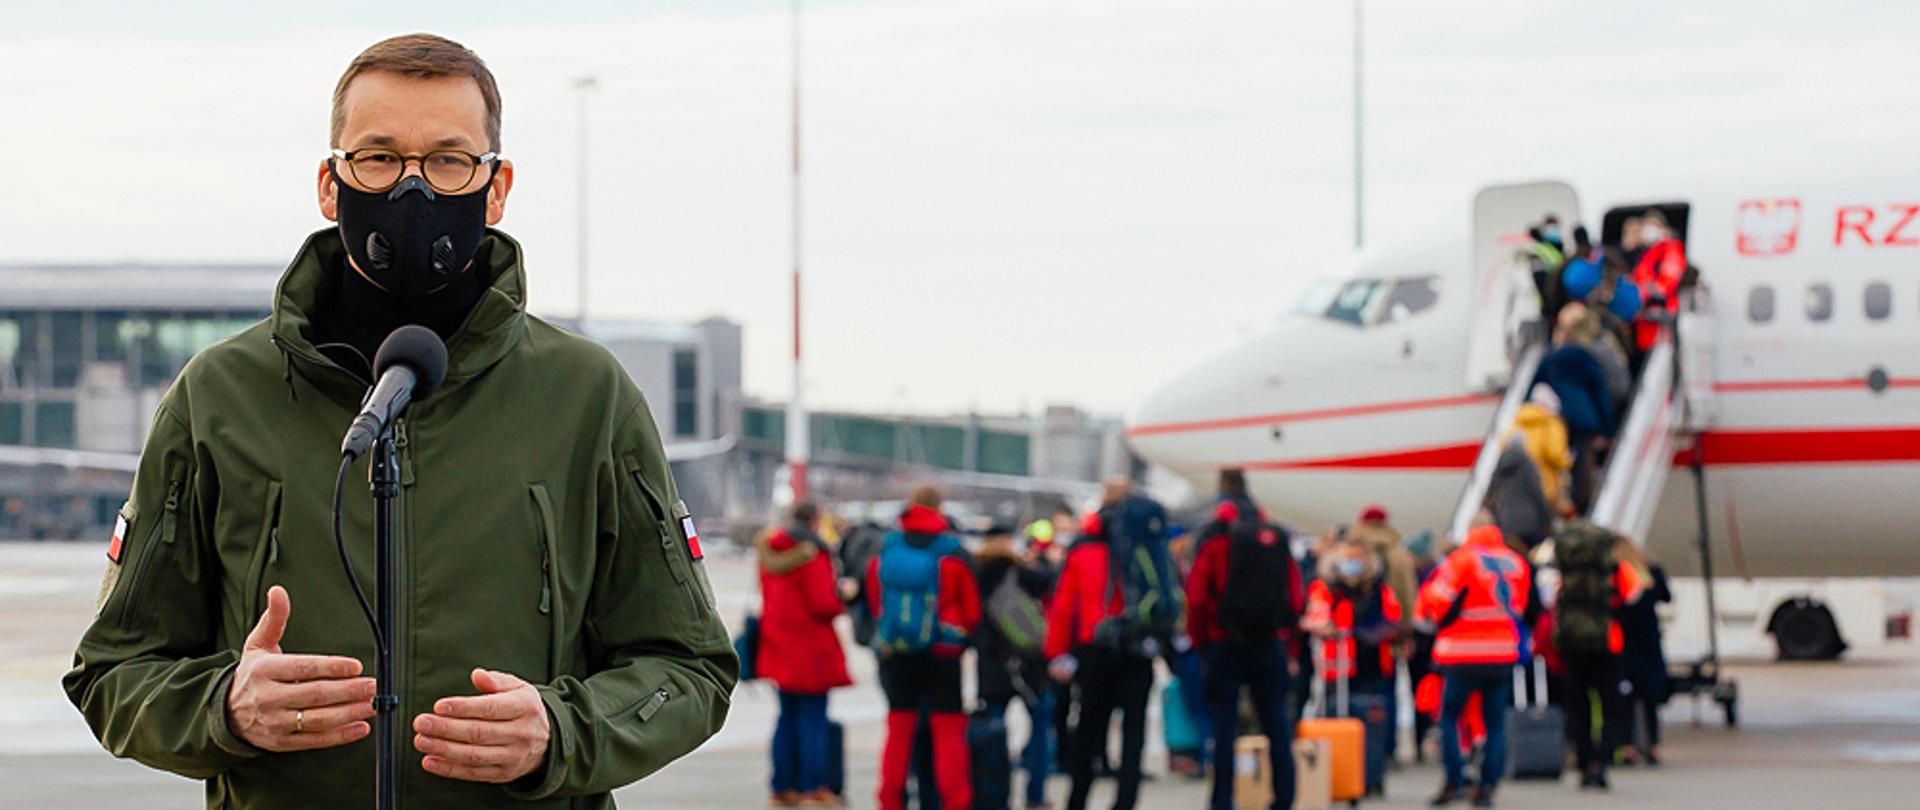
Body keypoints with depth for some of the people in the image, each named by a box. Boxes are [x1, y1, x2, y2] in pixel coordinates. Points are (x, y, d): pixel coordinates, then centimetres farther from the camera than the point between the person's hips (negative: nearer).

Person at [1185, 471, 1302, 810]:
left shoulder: (1215, 536, -6)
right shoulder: (1278, 536, 5)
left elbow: (1197, 594, -8)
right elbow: (1296, 596, 5)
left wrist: (1198, 639, 4)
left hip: (1225, 643, -3)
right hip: (1270, 642, 3)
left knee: (1224, 727, 1)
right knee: (1277, 726, 7)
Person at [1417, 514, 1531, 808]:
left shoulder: (1462, 558, -9)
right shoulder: (1517, 563, 5)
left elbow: (1438, 599, -10)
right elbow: (1520, 607, 14)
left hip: (1463, 654, -4)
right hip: (1503, 654, 4)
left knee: (1449, 716, 7)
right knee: (1495, 721, 10)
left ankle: (1454, 781, -3)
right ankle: (1488, 785, 5)